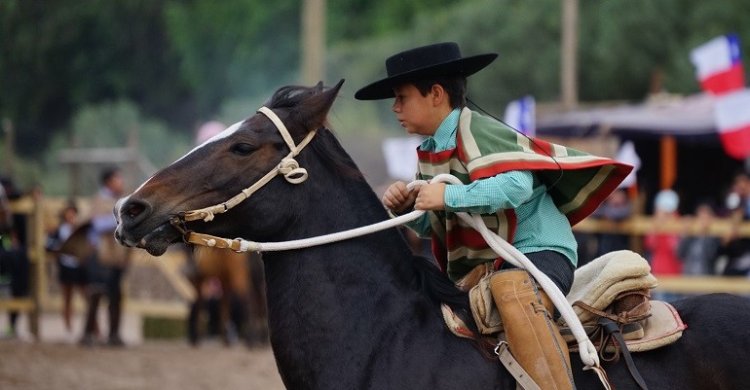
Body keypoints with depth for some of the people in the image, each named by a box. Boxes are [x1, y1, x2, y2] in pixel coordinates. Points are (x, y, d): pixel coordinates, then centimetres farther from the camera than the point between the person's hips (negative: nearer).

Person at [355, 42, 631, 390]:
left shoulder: (478, 133, -13)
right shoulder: (428, 153, 14)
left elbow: (517, 184, -30)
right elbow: (430, 225, 22)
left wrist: (449, 197, -29)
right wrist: (404, 207, 0)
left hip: (536, 250, -10)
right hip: (479, 264, 10)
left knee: (512, 290, -41)